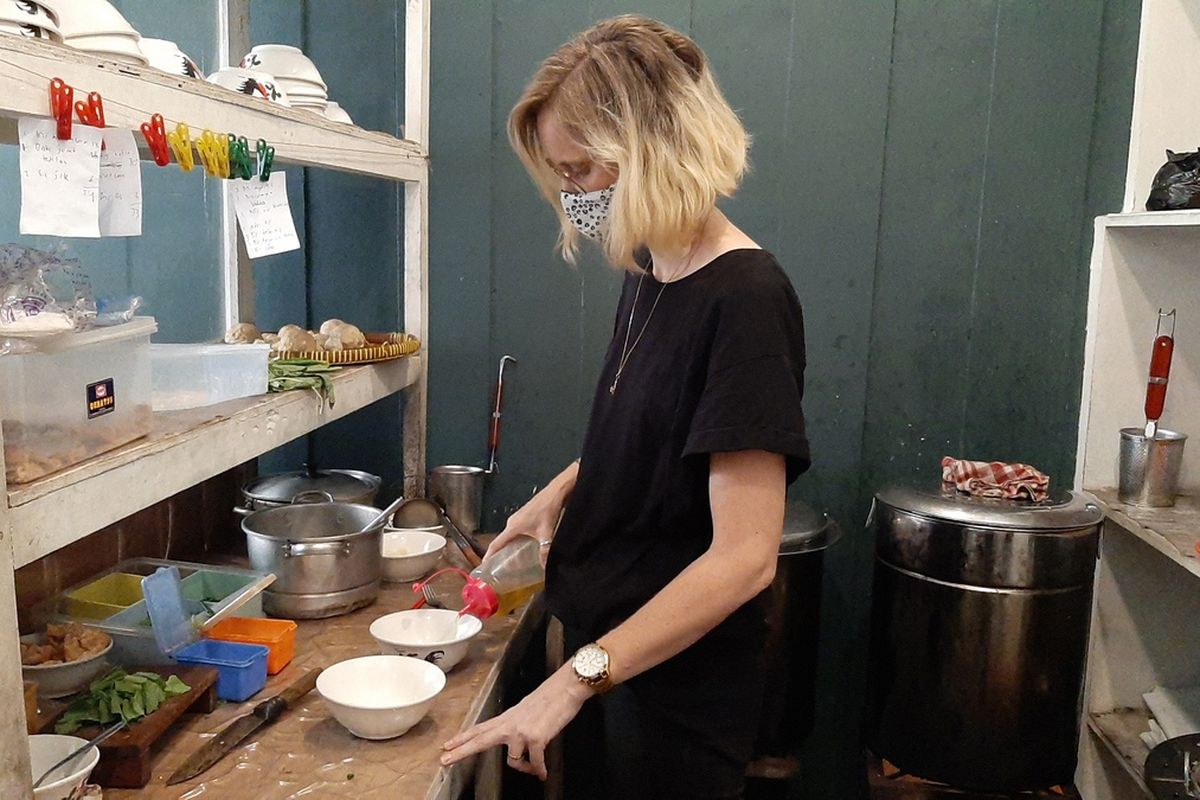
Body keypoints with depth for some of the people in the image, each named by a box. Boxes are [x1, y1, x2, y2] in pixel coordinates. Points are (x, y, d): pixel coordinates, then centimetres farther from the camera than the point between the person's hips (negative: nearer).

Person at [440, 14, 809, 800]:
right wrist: (561, 490, 3)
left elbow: (744, 557, -26)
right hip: (608, 649, 8)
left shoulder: (745, 298, -23)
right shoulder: (650, 275, 2)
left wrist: (578, 678, -25)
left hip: (678, 685, -7)